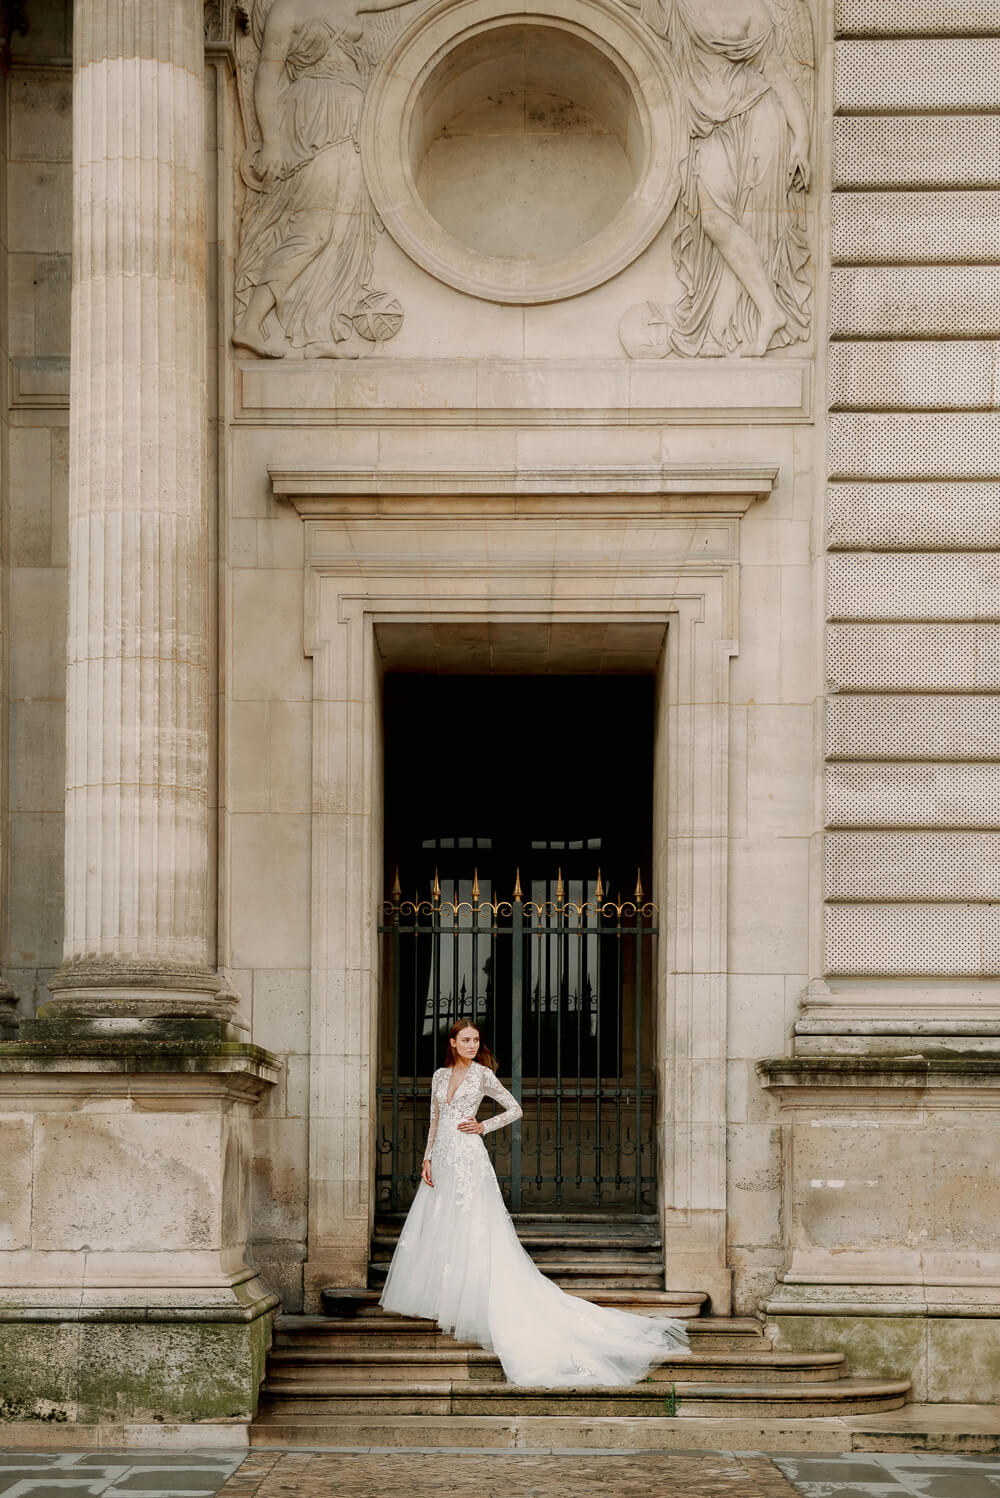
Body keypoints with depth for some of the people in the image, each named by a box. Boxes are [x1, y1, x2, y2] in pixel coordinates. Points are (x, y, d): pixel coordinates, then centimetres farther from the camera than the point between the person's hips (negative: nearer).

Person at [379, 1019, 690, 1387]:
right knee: (436, 1229, 6)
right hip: (443, 1158, 6)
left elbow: (514, 1109, 4)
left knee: (471, 1230, -7)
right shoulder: (440, 1076, 12)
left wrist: (483, 1126, -5)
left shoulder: (482, 1074, -1)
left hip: (469, 1157, -6)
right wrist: (427, 1158, 7)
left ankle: (465, 1303, -5)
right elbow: (434, 1122, 15)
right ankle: (440, 1299, 15)